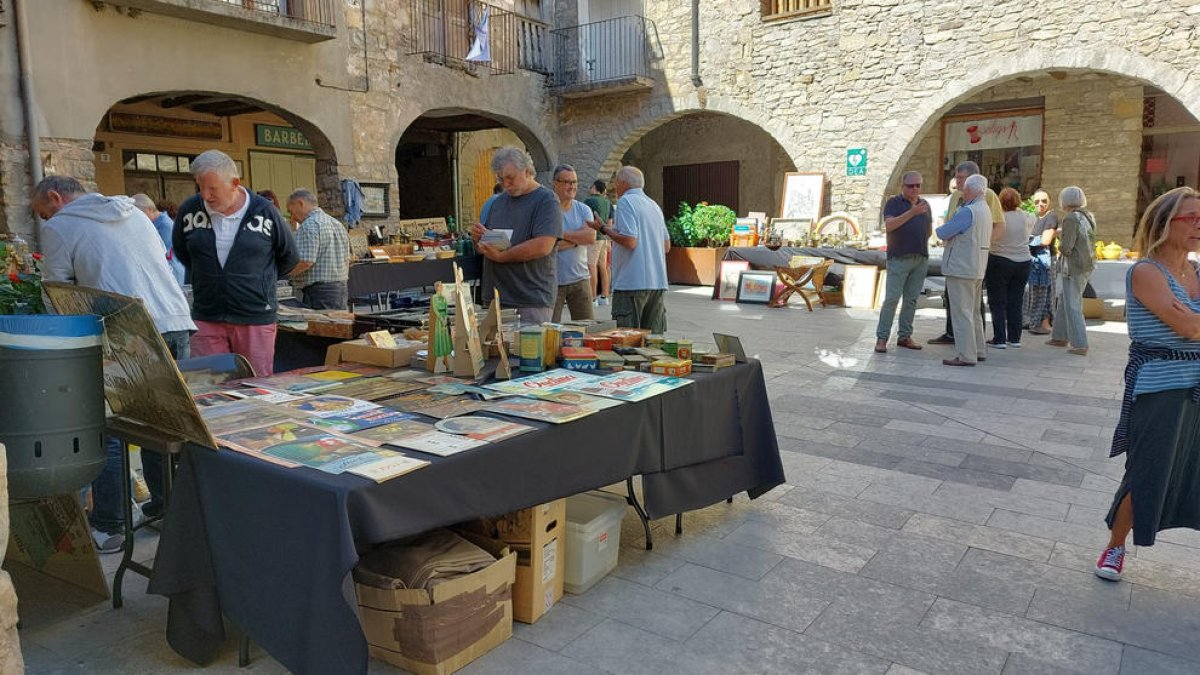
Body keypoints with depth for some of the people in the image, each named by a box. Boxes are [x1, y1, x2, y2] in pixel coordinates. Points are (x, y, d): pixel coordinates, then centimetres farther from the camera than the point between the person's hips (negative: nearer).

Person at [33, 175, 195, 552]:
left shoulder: (58, 227, 4)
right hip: (177, 323, 6)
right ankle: (164, 507, 25)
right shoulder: (134, 213, 22)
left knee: (109, 432, 4)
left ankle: (107, 528, 10)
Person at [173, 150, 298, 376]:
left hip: (255, 318, -2)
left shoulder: (264, 212, -4)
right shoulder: (189, 210, 2)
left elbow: (289, 257, 11)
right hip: (206, 319, 2)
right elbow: (181, 251, 22)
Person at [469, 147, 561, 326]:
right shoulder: (498, 201, 18)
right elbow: (484, 249, 23)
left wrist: (501, 256, -14)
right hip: (496, 296, 6)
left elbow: (543, 247, -18)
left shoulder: (546, 201, -5)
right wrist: (478, 238, -1)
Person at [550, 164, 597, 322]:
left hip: (580, 279, 4)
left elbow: (591, 237, -9)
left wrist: (562, 234, -11)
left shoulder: (583, 210, 9)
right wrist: (577, 239, -9)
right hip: (553, 280, -4)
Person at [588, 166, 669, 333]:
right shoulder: (654, 205, 18)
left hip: (632, 283, -8)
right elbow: (667, 246, 19)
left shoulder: (625, 201, -6)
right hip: (658, 282, 8)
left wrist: (603, 229, -7)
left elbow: (630, 241, -18)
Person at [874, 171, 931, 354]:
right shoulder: (894, 203, -1)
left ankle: (905, 336, 12)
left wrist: (920, 241, 7)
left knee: (911, 299, 6)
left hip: (921, 258, 6)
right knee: (891, 298, -9)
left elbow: (929, 230, 24)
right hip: (899, 258, -5)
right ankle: (881, 338, -6)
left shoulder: (924, 204, 17)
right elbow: (889, 225, -17)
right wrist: (912, 212, -23)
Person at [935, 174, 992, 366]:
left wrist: (941, 228, 7)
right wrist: (949, 228, 6)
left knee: (961, 312, -6)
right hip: (977, 270, 10)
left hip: (961, 268, -10)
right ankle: (978, 351, 24)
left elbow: (943, 233, -16)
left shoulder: (967, 211, -18)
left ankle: (966, 355, -5)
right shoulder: (986, 210, 14)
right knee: (974, 313, 17)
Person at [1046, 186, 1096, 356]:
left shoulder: (1071, 218, -16)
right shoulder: (1088, 217, 11)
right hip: (1087, 265, 9)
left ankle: (1080, 345, -2)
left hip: (1073, 267, -9)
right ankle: (1060, 337, 28)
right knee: (1063, 302, 20)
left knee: (1073, 306, -3)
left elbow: (1066, 247, -20)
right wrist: (1063, 234, 15)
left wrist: (1060, 244, 1)